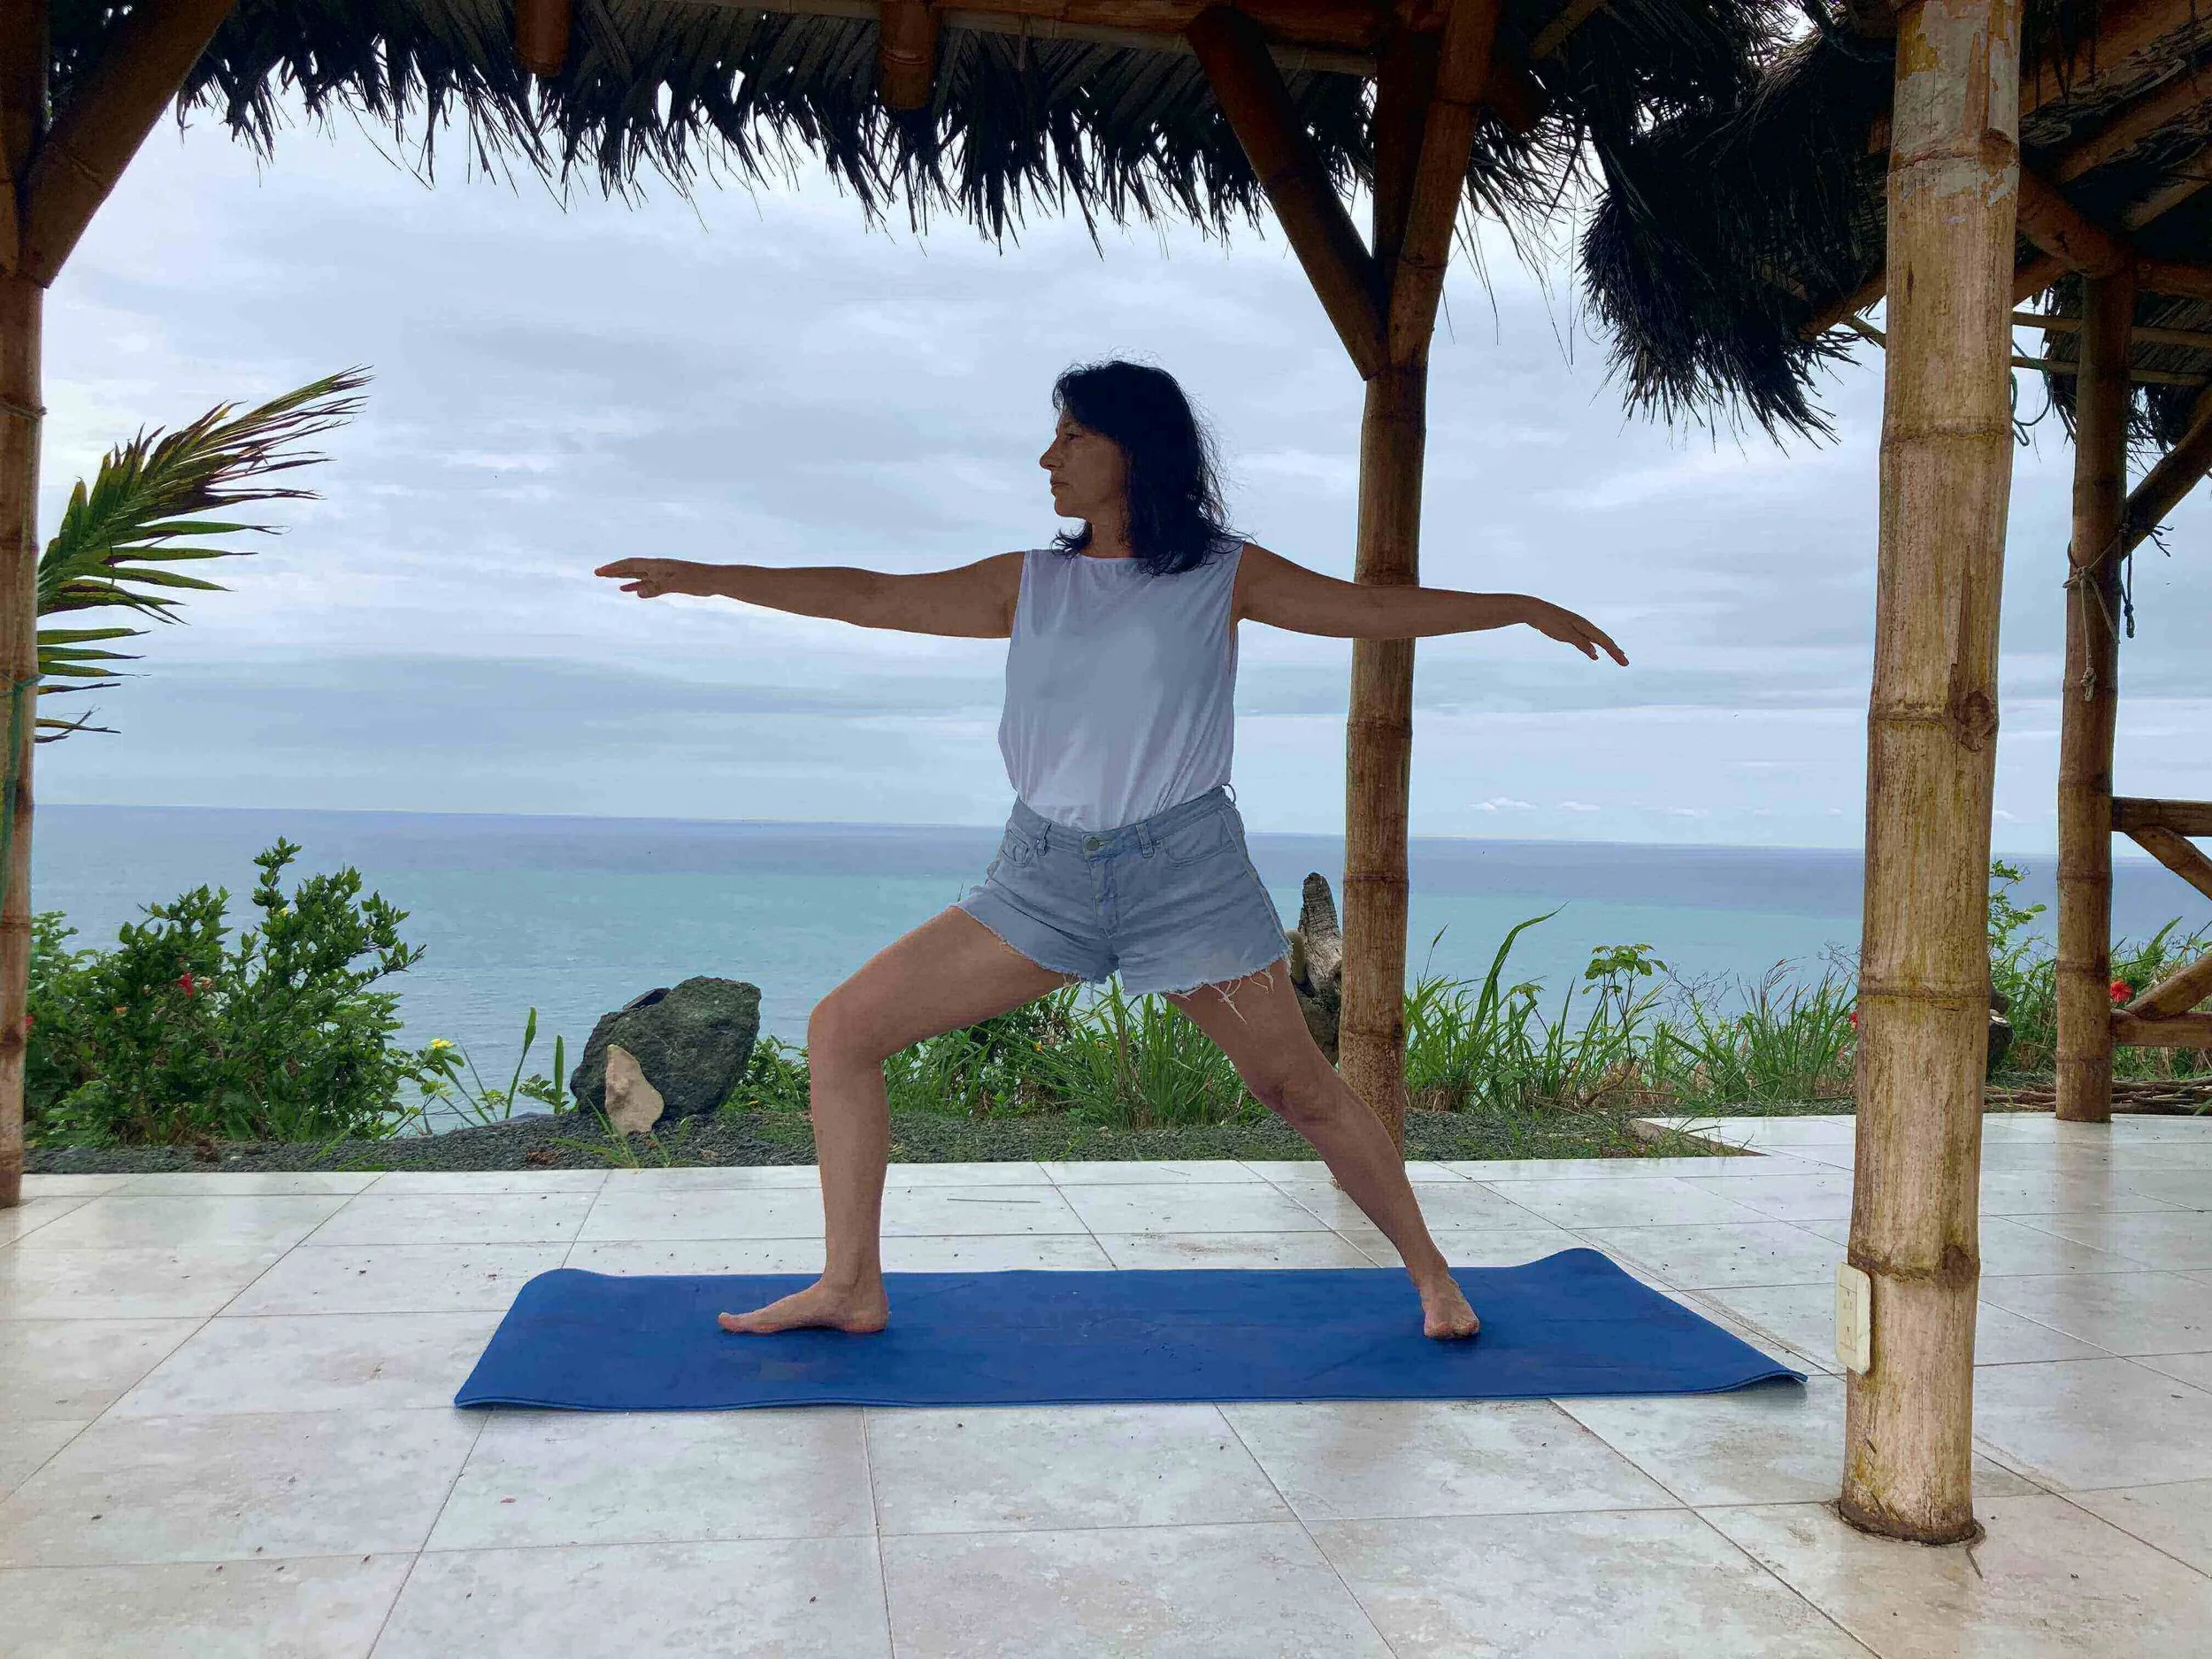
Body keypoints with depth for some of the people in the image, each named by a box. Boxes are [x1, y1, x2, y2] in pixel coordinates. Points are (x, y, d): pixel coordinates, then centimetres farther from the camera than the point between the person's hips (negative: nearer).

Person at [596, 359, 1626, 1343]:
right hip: (1045, 875, 4)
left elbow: (1374, 608, 4)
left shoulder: (1223, 575, 3)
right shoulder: (1029, 584, 10)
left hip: (1185, 867, -3)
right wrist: (709, 577, 6)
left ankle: (1431, 1276, 23)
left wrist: (1521, 606, 0)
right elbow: (875, 600, 8)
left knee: (1299, 1089, 0)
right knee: (842, 1028, -3)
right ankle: (851, 1287, 7)